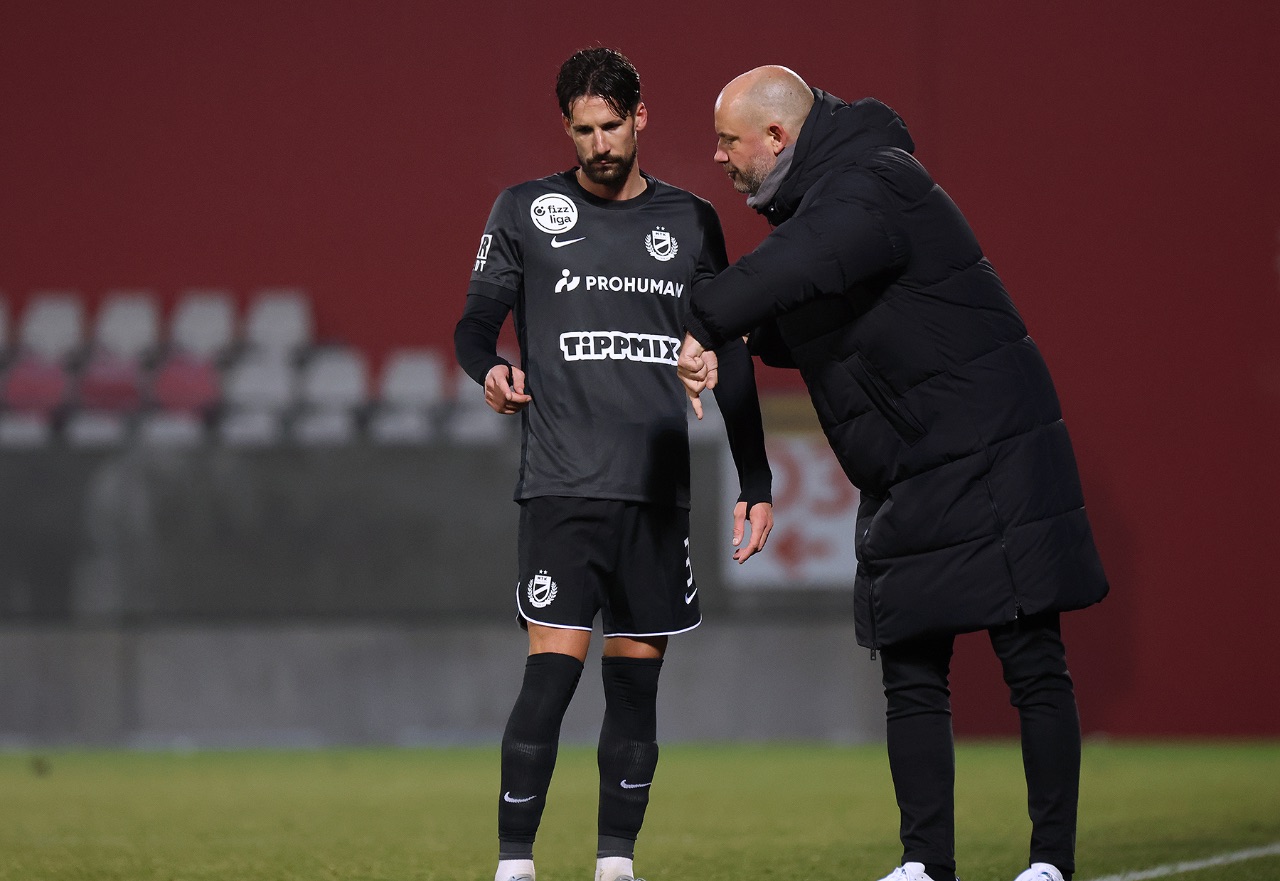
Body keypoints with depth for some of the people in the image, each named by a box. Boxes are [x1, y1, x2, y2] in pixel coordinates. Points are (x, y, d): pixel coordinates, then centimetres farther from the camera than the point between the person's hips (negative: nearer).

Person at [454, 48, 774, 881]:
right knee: (553, 668, -13)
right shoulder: (526, 211, 6)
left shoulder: (690, 221, 12)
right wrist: (490, 369, -18)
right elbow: (476, 322, 7)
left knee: (637, 678, 3)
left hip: (659, 488, 3)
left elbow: (730, 360, 16)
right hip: (562, 487, -3)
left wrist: (755, 483, 12)